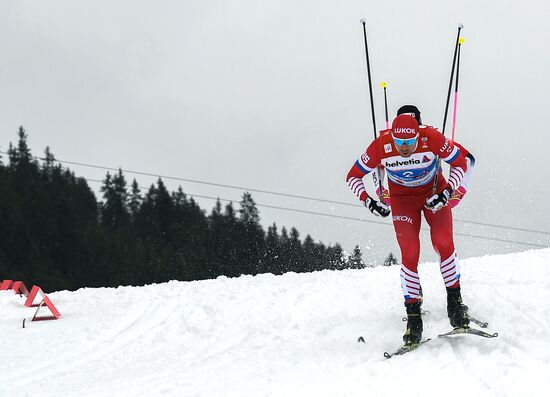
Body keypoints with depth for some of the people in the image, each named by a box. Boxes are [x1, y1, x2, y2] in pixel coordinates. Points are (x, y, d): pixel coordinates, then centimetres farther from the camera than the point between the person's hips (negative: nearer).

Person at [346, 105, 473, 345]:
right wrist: (367, 200, -27)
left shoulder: (432, 139, -30)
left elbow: (461, 164, -14)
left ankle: (455, 305, -2)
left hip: (434, 194, 0)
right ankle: (413, 318, -6)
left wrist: (447, 192, -26)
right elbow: (353, 176, -13)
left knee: (444, 245, -18)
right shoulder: (381, 147, -27)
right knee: (409, 255, -13)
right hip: (403, 200, 0)